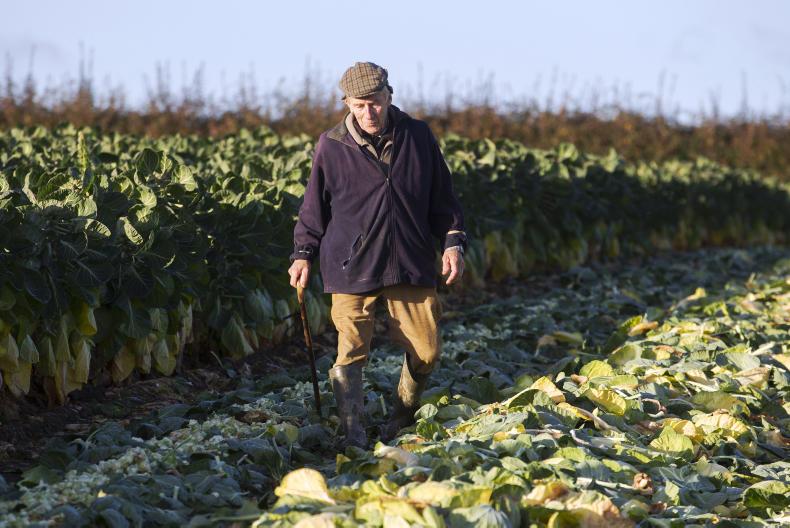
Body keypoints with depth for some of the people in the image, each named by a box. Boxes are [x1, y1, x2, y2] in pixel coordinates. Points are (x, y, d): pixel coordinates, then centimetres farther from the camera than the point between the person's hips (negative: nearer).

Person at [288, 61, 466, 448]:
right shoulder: (331, 146, -3)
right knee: (351, 353, -7)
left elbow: (442, 197, 11)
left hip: (411, 264, 2)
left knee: (425, 350, 3)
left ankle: (403, 416, 27)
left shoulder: (418, 137, 2)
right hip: (352, 268, -2)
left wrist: (452, 242, 3)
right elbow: (315, 207, 8)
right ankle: (353, 432, 4)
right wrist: (303, 253, 3)